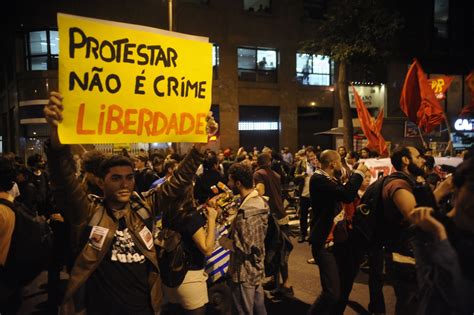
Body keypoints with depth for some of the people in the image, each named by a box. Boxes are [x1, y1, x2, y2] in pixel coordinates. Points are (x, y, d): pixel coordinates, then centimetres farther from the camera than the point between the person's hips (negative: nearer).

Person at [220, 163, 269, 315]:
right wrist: (233, 222, 4)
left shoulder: (246, 211, -27)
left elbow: (242, 247, -27)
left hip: (244, 272, -9)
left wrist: (219, 238, -17)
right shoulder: (259, 201, 2)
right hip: (257, 267, 9)